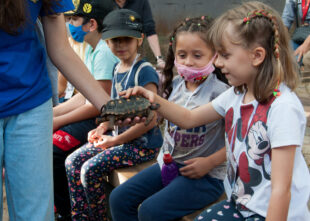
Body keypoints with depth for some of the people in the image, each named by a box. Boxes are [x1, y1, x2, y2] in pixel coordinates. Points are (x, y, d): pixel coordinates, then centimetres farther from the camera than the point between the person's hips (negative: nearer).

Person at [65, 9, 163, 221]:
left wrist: (115, 140, -15)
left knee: (91, 169, -20)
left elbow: (149, 120, -20)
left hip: (143, 143, -9)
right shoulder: (118, 69, 9)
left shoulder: (145, 72, -17)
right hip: (119, 137, 9)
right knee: (73, 162, 0)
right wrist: (102, 128, 4)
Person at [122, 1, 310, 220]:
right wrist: (154, 100, -1)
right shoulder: (236, 96, 3)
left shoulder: (283, 107, -22)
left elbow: (281, 189, -23)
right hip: (239, 203, 7)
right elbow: (189, 118, 16)